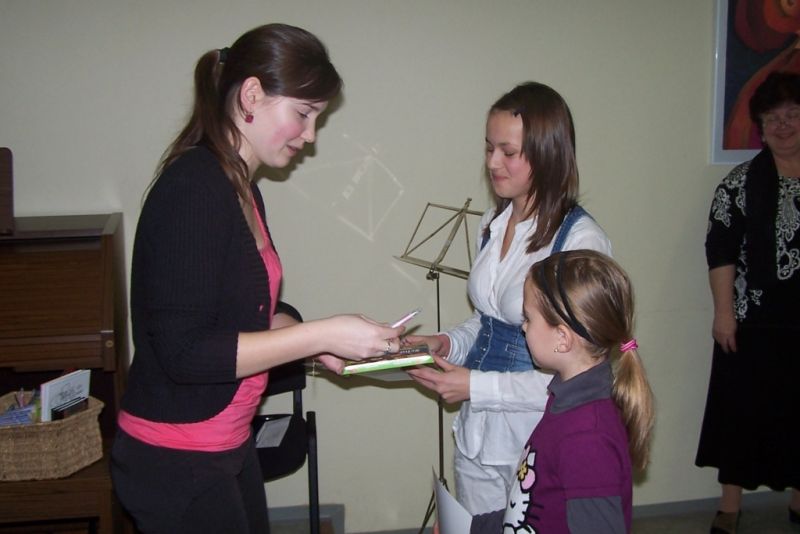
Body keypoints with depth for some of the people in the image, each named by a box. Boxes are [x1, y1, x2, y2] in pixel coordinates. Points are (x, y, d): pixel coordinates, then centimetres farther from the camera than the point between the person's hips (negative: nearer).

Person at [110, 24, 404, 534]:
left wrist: (320, 344, -3)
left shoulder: (242, 190, 7)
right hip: (177, 460, -9)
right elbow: (184, 352, -26)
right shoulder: (193, 189, -22)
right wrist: (321, 333, -24)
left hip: (229, 444, 9)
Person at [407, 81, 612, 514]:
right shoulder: (493, 223, 5)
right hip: (478, 435, 7)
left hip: (539, 446, -7)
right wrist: (451, 343, 0)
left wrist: (477, 387, -20)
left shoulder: (581, 241, -19)